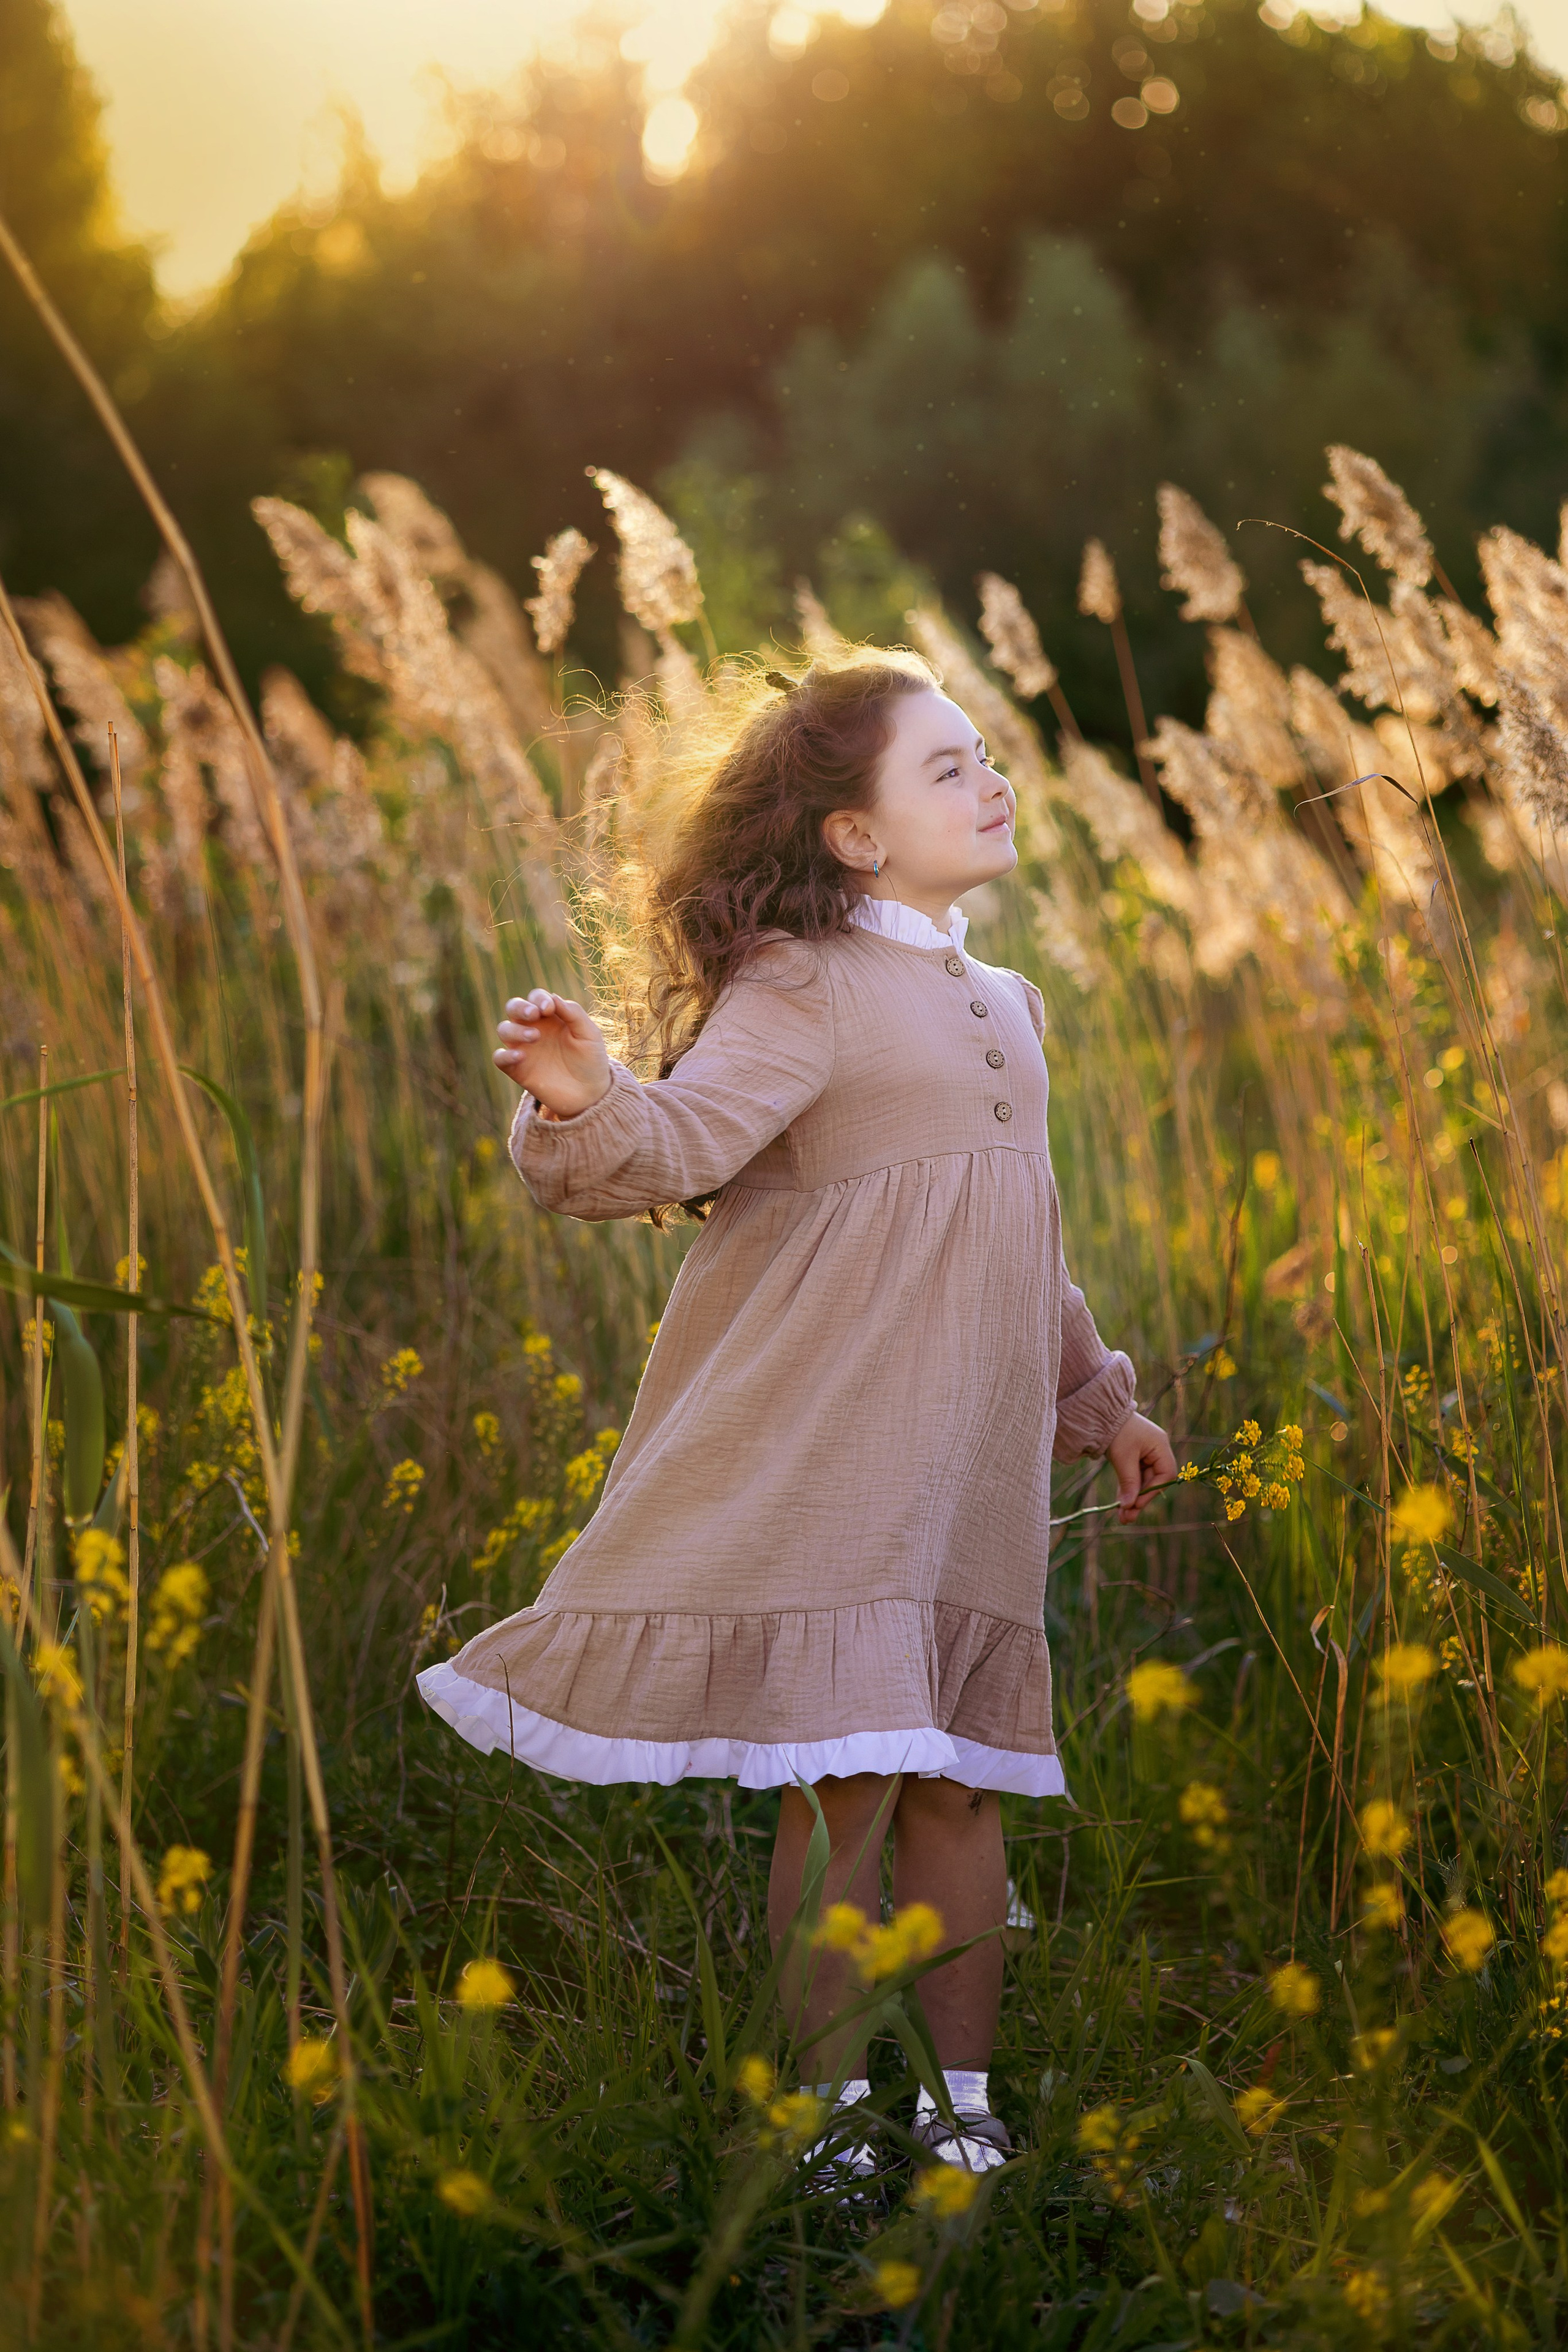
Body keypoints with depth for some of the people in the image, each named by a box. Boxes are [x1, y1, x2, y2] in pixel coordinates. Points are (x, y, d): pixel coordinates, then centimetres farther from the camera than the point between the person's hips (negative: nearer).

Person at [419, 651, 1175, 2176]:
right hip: (830, 1443, -7)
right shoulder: (803, 991, -7)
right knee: (847, 1782, -7)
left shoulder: (1002, 1008, 18)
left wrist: (1100, 1396, 31)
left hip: (977, 1457, 7)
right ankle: (831, 2108, 5)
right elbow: (683, 1139, -21)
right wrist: (584, 1103, -41)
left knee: (958, 1782, 9)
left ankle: (964, 2102, 18)